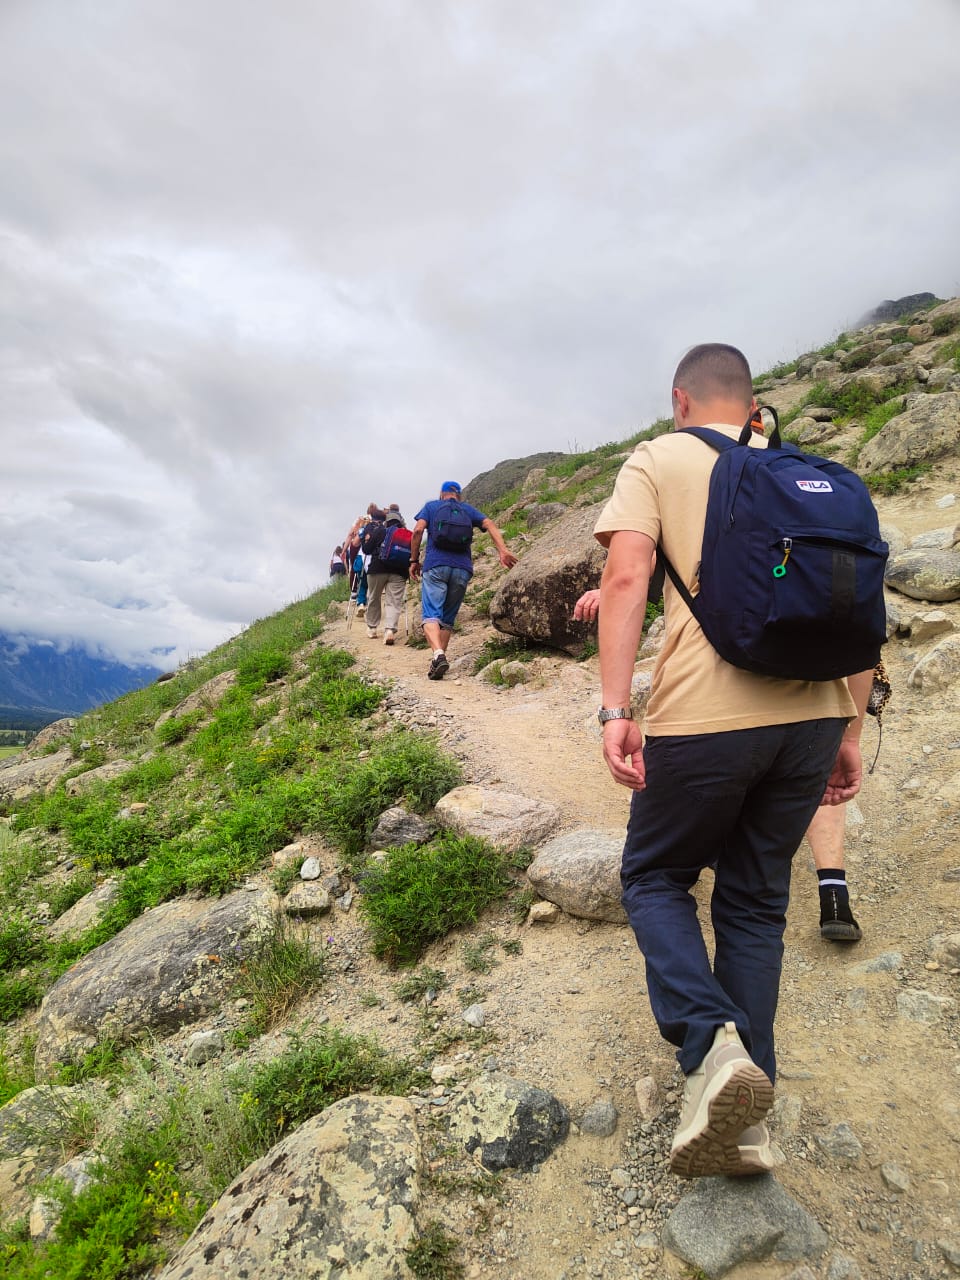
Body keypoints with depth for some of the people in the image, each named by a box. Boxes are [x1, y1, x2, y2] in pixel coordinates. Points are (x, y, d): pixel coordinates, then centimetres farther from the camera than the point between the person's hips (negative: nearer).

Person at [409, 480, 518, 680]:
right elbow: (489, 524, 4)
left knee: (431, 615, -10)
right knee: (448, 617, 13)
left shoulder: (431, 506, 16)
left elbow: (418, 530, 0)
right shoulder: (468, 509, 21)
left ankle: (438, 655, -33)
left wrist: (414, 560, 6)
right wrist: (502, 550, -7)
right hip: (462, 568, 3)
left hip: (435, 565, -3)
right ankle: (439, 660, 8)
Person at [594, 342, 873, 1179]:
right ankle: (746, 1121, 18)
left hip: (705, 717, -4)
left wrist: (614, 710, -14)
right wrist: (849, 731, 17)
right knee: (755, 902, 16)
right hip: (813, 714, 5)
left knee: (654, 877, 16)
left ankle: (712, 1044, -7)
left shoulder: (658, 461, 6)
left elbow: (626, 580, -10)